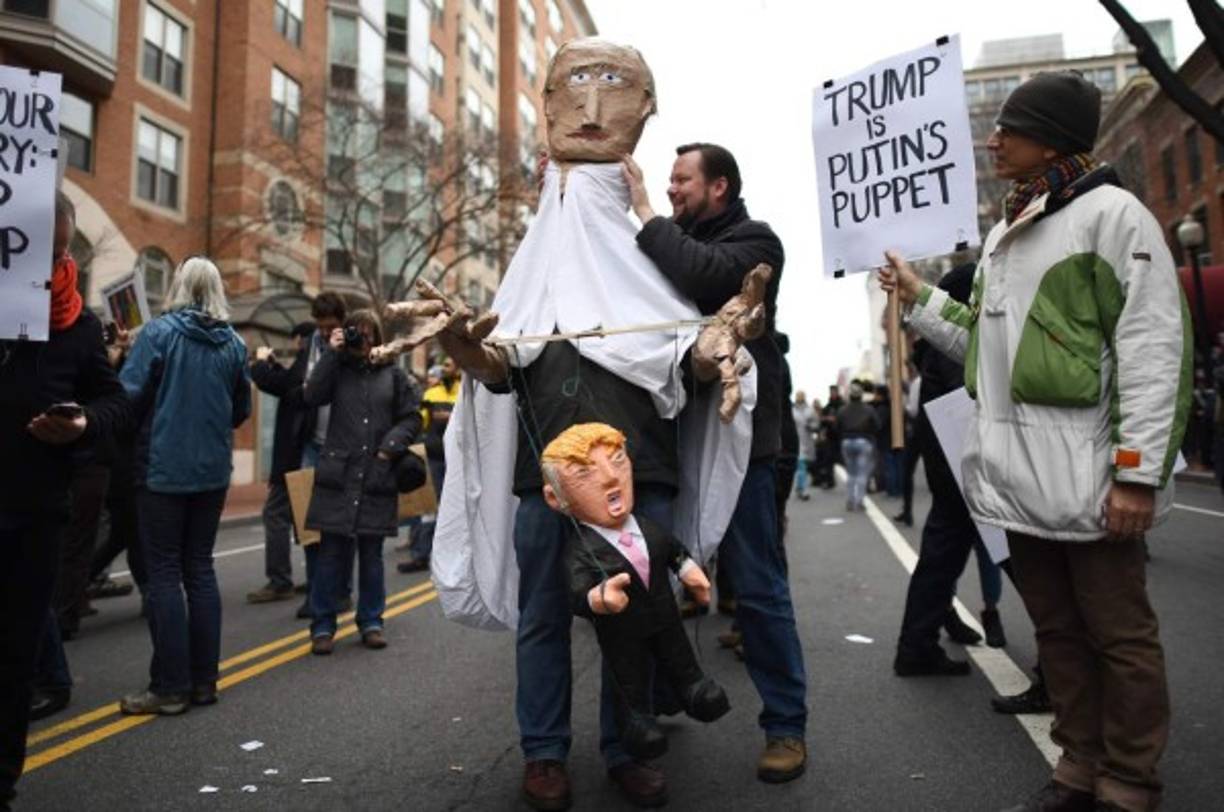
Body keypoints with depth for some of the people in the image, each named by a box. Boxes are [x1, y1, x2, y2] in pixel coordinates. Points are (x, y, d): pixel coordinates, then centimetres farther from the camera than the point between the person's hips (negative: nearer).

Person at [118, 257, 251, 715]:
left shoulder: (159, 332, -9)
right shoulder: (233, 343, 4)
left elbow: (128, 394, -14)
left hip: (163, 469, -4)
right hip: (212, 471, 4)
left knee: (164, 574, 2)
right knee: (200, 569, 12)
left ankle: (170, 687, 6)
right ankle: (203, 680, 17)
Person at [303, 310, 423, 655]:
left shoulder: (392, 374, 8)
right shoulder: (338, 369, 8)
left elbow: (412, 417, 7)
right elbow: (312, 396, -9)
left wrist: (391, 446, -7)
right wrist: (331, 352, -8)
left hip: (378, 478, 1)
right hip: (338, 475, 0)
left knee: (371, 553, 10)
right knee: (332, 553, 2)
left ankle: (371, 622, 21)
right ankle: (322, 625, 14)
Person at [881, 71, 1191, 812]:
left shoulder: (1110, 212, -5)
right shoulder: (1004, 232, 18)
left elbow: (1153, 348, -13)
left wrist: (1137, 469, -18)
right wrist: (920, 299, 16)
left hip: (1087, 474, -7)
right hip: (1018, 471, 8)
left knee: (1118, 634, 6)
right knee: (1057, 629, 16)